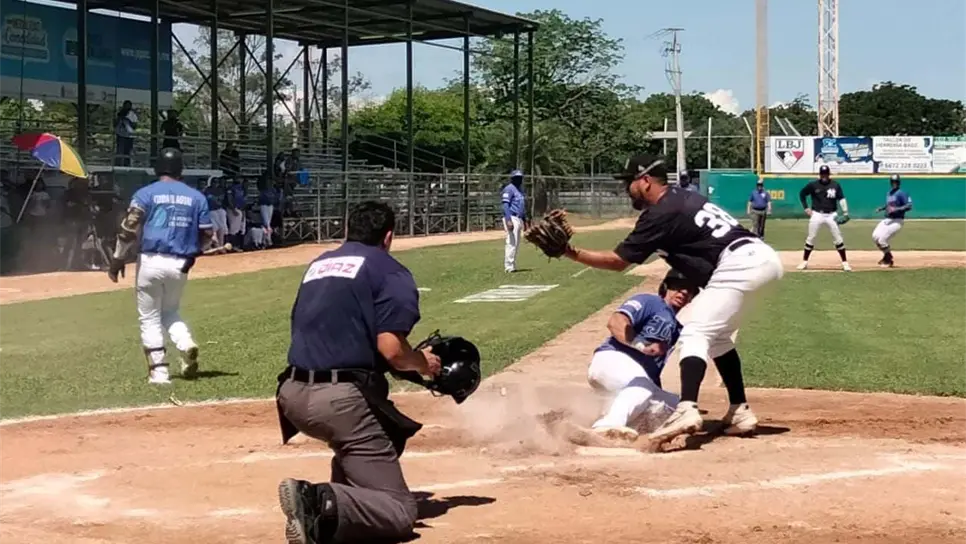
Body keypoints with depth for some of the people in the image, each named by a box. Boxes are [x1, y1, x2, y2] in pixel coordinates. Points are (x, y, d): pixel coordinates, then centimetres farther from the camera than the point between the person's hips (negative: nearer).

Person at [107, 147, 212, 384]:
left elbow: (129, 228, -10)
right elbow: (206, 236, 8)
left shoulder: (145, 194, -1)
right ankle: (186, 345, -5)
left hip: (150, 261, -3)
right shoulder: (196, 197, 8)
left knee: (150, 317, 8)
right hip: (180, 265, 3)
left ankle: (158, 370, 2)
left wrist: (118, 259, -4)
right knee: (171, 311, 22)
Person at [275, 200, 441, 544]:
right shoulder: (390, 271, 1)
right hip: (340, 399, -7)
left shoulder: (318, 264, 22)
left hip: (292, 395, 7)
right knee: (399, 510, -4)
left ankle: (343, 496, 15)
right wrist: (423, 364, 10)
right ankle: (326, 505, -30)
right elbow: (391, 348, -12)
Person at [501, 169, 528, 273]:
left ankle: (512, 266, 15)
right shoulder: (509, 189, -9)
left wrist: (524, 220, 22)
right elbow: (505, 205, -17)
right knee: (511, 243, -13)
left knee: (516, 244, 11)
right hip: (511, 218, -10)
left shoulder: (520, 189, 20)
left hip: (519, 219, 10)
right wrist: (508, 220, -26)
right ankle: (509, 267, -12)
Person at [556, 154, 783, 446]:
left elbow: (617, 261, -4)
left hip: (737, 265, -10)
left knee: (695, 335, -14)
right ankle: (740, 412, 22)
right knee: (716, 335, 23)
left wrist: (571, 253, -1)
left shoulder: (660, 214, -6)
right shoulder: (683, 196, 21)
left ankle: (687, 410, -34)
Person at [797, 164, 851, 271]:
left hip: (831, 215, 0)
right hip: (817, 214, 0)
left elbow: (841, 198, -3)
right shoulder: (813, 184, -2)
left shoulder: (835, 185, 0)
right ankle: (804, 262, 14)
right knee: (810, 238, 3)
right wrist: (806, 208, 3)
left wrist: (845, 213, -13)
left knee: (838, 239, -2)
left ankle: (845, 262, 5)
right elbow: (802, 194, 10)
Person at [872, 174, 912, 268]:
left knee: (882, 239, -15)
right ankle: (887, 255, 19)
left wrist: (896, 209, -26)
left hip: (897, 221, -8)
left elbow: (909, 206, -18)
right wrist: (881, 208, 9)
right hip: (887, 219, 8)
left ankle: (889, 260, 7)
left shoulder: (901, 193, -11)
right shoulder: (888, 193, 14)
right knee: (875, 237, 0)